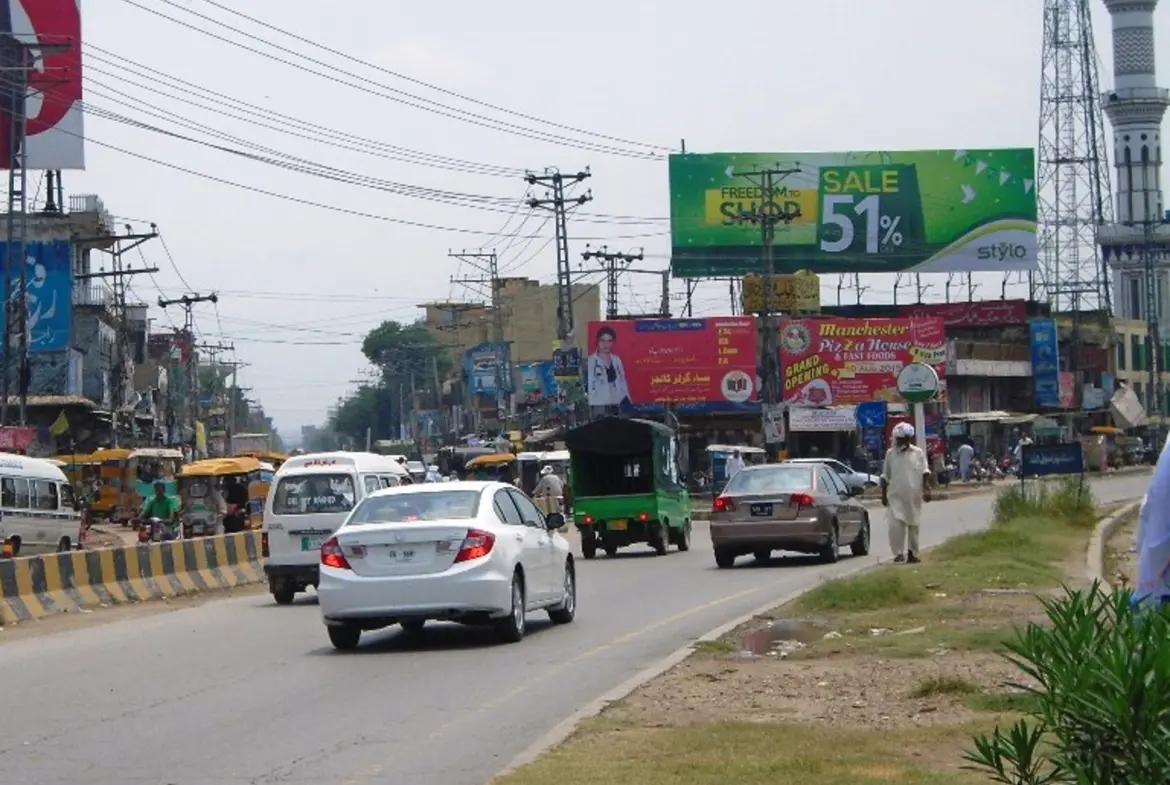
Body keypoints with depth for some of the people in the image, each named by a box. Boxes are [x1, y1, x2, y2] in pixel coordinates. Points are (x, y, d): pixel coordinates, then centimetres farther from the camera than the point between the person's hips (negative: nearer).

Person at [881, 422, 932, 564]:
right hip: (896, 495, 0)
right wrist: (884, 495, 8)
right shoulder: (891, 454, 6)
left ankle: (912, 553, 17)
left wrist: (926, 489, -10)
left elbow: (925, 473, 2)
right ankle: (899, 553, -14)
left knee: (913, 525, 7)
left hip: (914, 496, 0)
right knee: (896, 524, -15)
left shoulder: (918, 453, 4)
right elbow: (885, 476, 11)